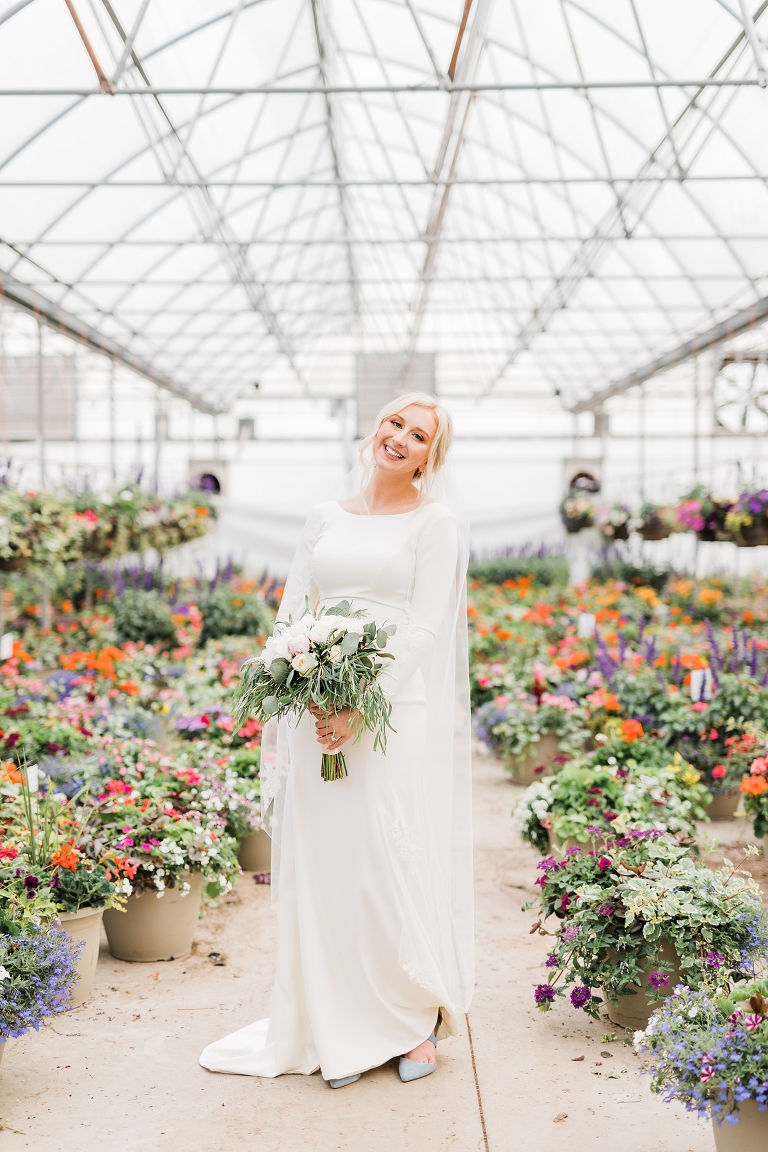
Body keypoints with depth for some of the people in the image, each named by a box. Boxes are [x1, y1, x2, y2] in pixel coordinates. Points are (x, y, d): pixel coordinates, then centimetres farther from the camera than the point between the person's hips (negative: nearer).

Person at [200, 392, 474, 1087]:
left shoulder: (435, 523, 2)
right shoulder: (326, 518, 15)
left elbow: (425, 627, -7)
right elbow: (294, 613, 12)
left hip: (395, 710, -4)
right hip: (318, 709, 4)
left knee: (392, 857, -4)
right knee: (322, 863, 4)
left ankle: (418, 1019, 13)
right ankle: (342, 1031, 15)